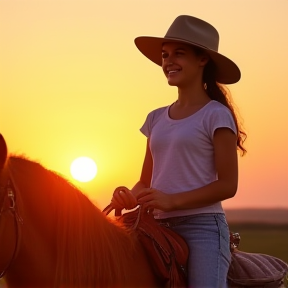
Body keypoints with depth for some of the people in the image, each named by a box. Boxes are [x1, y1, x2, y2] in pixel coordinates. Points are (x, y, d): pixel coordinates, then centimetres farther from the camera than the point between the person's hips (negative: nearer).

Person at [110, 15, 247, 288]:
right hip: (160, 228, 6)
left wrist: (171, 200, -19)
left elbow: (227, 184, -9)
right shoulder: (157, 119, 14)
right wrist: (130, 197, -6)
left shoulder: (216, 115, -4)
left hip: (203, 227, -6)